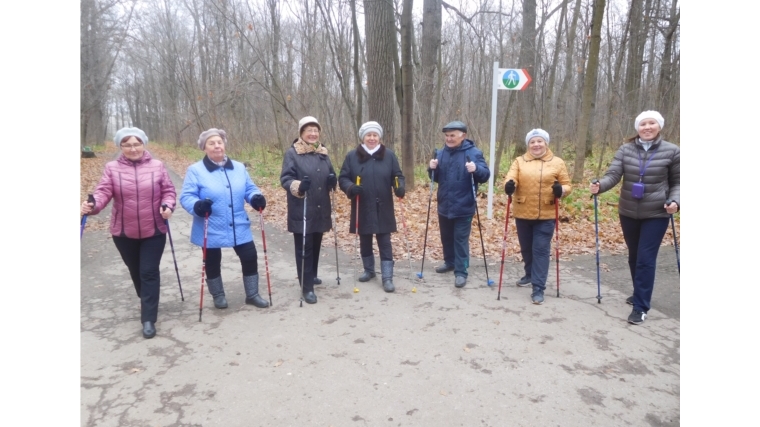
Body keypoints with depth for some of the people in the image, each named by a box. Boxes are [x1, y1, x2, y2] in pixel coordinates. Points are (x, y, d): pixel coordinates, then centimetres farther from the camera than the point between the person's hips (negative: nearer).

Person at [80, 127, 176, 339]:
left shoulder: (157, 166, -2)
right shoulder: (112, 168, -3)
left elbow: (168, 190, 1)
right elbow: (103, 191, -13)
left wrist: (167, 206, -19)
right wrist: (92, 205, -33)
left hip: (153, 230, -2)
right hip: (124, 232, 2)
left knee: (149, 272, -3)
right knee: (136, 271, 18)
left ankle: (148, 319, 1)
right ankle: (148, 302, 43)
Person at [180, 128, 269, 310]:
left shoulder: (239, 168, 8)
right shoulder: (195, 170, -7)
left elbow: (249, 188, 12)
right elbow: (186, 196, -11)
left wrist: (256, 198, -11)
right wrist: (197, 205, -32)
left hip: (239, 227, 3)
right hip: (210, 230, -3)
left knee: (250, 258, 4)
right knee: (212, 263, 12)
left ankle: (252, 295, 23)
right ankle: (218, 296, 33)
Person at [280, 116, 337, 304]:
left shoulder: (323, 152, 12)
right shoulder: (292, 153, -7)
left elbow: (331, 176, 18)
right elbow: (285, 178, -12)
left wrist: (332, 181, -7)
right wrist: (298, 186, -32)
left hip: (320, 210, 6)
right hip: (301, 211, -6)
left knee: (316, 246, 17)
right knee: (304, 249, -3)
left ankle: (311, 276, 36)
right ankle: (307, 287, 2)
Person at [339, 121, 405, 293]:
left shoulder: (389, 155, 1)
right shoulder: (352, 156, 0)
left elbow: (397, 176, 4)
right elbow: (343, 178, -1)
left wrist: (399, 187, -17)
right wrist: (351, 187, -22)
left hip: (383, 209, -1)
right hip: (362, 209, 1)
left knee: (384, 243, 1)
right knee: (365, 242, 15)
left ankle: (387, 277, 5)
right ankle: (369, 270, 34)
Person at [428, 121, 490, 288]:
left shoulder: (474, 153, -9)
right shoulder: (442, 153, 7)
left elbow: (485, 175, -12)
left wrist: (476, 169, -33)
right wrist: (432, 169, -8)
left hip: (463, 207, -6)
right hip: (444, 206, 6)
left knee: (460, 240, -3)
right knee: (446, 237, 18)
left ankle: (461, 271, 5)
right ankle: (449, 262, 37)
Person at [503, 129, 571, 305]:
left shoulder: (557, 163, 3)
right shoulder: (519, 161, 6)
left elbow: (567, 185, 4)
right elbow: (511, 178, -9)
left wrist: (561, 190, -19)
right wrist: (509, 185, -33)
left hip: (546, 216, -2)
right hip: (523, 214, 2)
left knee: (541, 250, -4)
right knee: (526, 249, 16)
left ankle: (538, 288, -1)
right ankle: (530, 274, 40)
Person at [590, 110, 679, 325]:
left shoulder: (672, 151, -4)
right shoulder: (625, 150, -1)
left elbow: (677, 183, 3)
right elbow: (613, 175, -13)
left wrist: (675, 201, -16)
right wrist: (599, 186, -34)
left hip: (656, 214, -3)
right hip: (629, 213, 3)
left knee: (646, 259, -6)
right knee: (634, 257, 16)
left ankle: (641, 307, 2)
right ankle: (640, 294, 36)